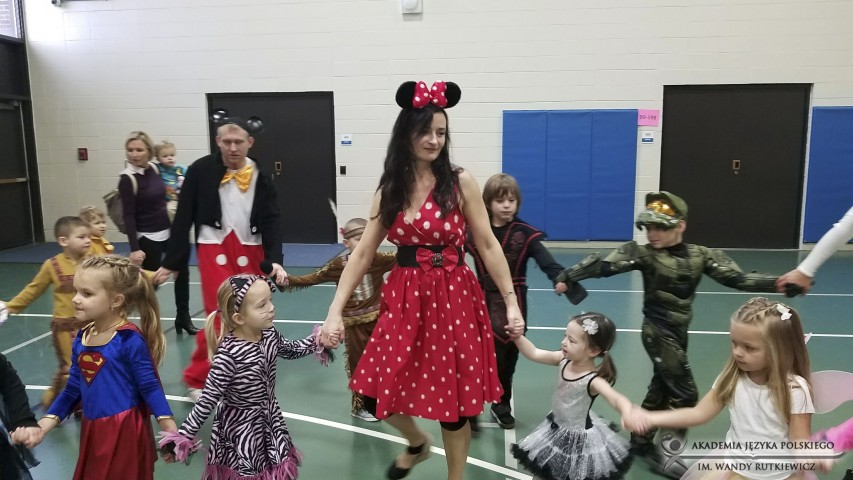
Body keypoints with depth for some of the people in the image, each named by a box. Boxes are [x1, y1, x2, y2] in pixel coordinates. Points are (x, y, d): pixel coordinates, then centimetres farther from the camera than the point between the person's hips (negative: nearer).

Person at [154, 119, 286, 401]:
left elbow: (271, 220, -3)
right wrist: (171, 262, 0)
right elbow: (183, 219, -2)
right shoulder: (200, 171, -6)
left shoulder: (261, 176, -1)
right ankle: (196, 379, 13)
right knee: (220, 316, -8)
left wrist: (274, 259, -17)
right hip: (214, 249, -3)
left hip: (250, 250, 3)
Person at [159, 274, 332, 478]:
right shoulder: (228, 355, -30)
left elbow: (290, 350, 13)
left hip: (270, 422, 6)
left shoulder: (269, 335, -10)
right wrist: (184, 435, -22)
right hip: (240, 429, -6)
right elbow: (208, 399, -24)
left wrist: (316, 341, 7)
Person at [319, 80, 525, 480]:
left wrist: (511, 302, -7)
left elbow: (488, 245, -3)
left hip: (453, 299, -3)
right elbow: (363, 253, 3)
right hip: (403, 299, 3)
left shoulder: (460, 182, -5)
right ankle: (417, 443, 39)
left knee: (452, 400, 8)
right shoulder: (390, 188, 4)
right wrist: (335, 310, -3)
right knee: (377, 395, 6)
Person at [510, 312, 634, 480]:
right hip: (556, 426, 6)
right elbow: (534, 353, -11)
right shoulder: (564, 360, -15)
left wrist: (628, 413, -69)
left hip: (579, 436, -6)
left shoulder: (593, 381, -32)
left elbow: (616, 398, -47)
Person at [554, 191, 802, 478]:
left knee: (662, 387, 17)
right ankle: (666, 453, 14)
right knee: (685, 394, -3)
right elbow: (605, 265, -24)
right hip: (657, 332, -5)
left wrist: (780, 283, -16)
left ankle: (640, 441, 36)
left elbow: (737, 279, -6)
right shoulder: (644, 254, -15)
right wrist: (568, 277, -30)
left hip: (678, 331, 5)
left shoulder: (700, 255, -4)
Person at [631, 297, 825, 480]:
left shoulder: (794, 389, -16)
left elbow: (800, 442, -13)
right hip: (733, 462, 2)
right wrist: (651, 418, -15)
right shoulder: (732, 378, -7)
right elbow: (699, 413, -4)